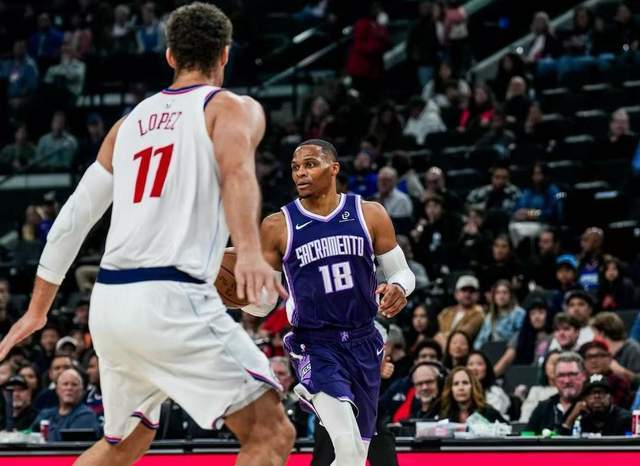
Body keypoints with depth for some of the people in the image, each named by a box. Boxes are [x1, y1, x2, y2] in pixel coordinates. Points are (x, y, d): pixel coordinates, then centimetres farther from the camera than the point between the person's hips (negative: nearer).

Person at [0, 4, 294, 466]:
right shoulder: (232, 108, 4)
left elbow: (74, 216, 22)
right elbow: (236, 171, -19)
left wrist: (37, 310, 30)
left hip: (109, 301, 7)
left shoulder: (131, 122, 22)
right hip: (171, 299, -7)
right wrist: (250, 250, -36)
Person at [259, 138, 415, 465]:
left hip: (363, 343, 3)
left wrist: (399, 288, -17)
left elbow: (402, 272, 6)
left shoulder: (370, 215, -1)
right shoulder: (278, 226, -4)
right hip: (315, 345, -3)